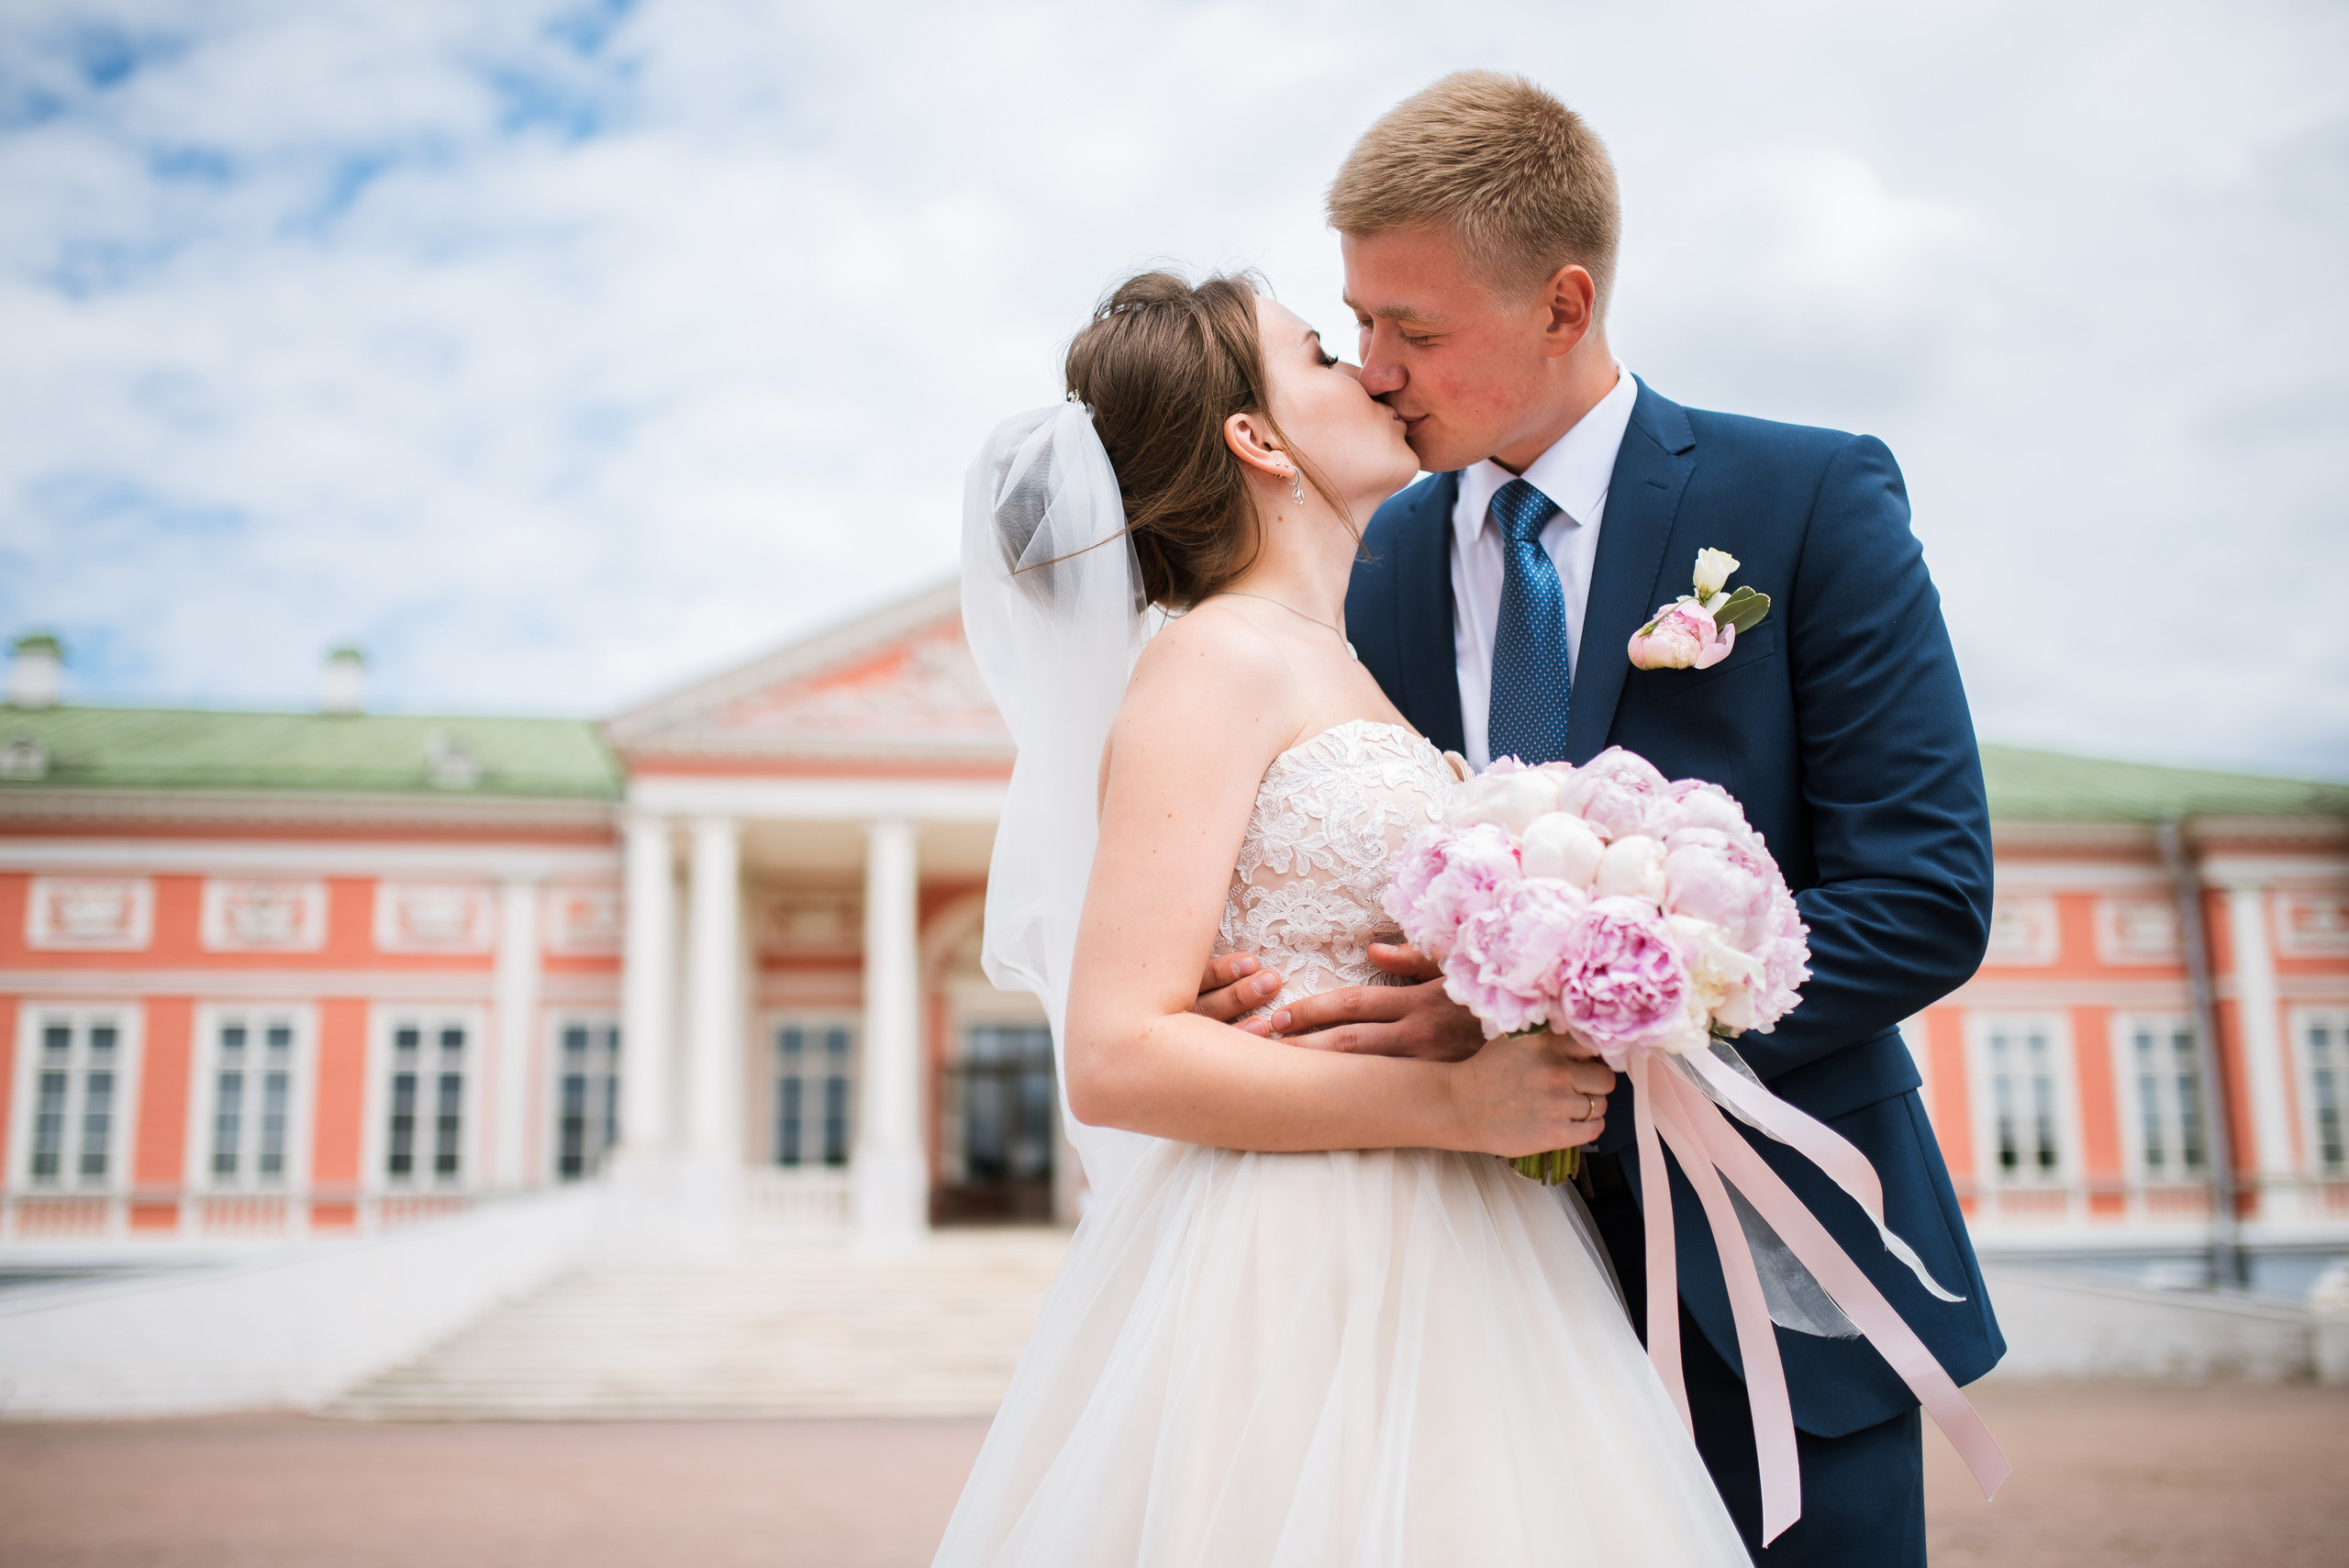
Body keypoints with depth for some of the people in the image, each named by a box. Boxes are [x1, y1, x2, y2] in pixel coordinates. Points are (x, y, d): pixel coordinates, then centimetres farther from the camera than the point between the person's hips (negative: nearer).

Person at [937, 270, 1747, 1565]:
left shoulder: (1349, 678, 16)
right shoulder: (1215, 661, -10)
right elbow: (1116, 1057, -18)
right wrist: (1452, 1101, -17)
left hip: (1444, 1282, 8)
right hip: (1298, 1289, -8)